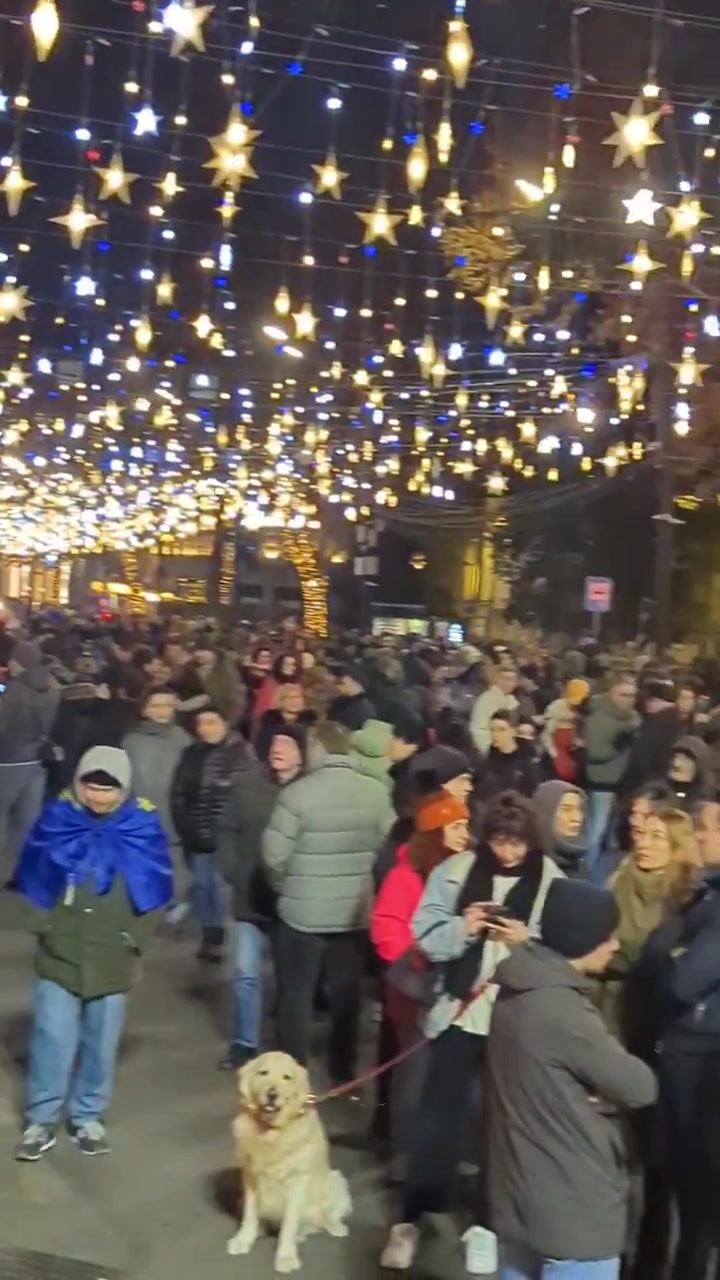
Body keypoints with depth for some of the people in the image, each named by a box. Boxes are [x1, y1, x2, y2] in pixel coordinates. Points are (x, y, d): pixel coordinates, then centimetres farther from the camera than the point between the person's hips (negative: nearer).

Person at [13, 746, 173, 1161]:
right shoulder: (60, 817, -7)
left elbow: (155, 891, 0)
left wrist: (135, 937, -3)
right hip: (60, 955, 0)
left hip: (112, 960, 0)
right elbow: (34, 879, 3)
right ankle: (41, 1120, 16)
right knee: (52, 1040, 2)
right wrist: (47, 924, -1)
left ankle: (89, 1118, 26)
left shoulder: (143, 825, -7)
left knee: (101, 1044, 10)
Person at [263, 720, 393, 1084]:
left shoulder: (297, 793, -16)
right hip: (355, 912, 3)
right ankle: (344, 1073, 26)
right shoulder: (376, 792, -6)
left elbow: (275, 854, -15)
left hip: (302, 912, -3)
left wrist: (284, 887, 5)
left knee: (296, 992, 11)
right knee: (347, 993, 16)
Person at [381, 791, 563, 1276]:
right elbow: (424, 936, -2)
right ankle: (411, 1219, 21)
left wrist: (527, 941, -21)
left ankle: (488, 1224, 27)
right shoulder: (456, 871, -3)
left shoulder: (552, 882, -6)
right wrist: (461, 929, -19)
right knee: (437, 1116, 8)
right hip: (460, 1012, 1)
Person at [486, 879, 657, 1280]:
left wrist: (592, 1091, -6)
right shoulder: (563, 1011, -26)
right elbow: (640, 1087, -18)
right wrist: (603, 1093, 0)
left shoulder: (518, 993, 3)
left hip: (521, 1194, 9)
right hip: (575, 1209, -9)